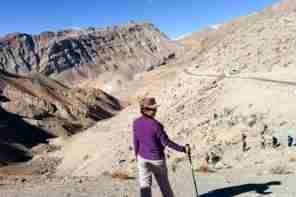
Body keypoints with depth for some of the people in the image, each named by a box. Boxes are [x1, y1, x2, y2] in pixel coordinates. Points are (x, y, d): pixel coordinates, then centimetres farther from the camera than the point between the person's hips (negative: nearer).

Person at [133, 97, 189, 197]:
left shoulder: (136, 123, -10)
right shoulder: (155, 125, -26)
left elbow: (136, 141, 0)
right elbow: (166, 142, -20)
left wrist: (137, 155, 16)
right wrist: (182, 148, -10)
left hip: (143, 157, 4)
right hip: (157, 159, -4)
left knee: (145, 184, 12)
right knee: (163, 183, 17)